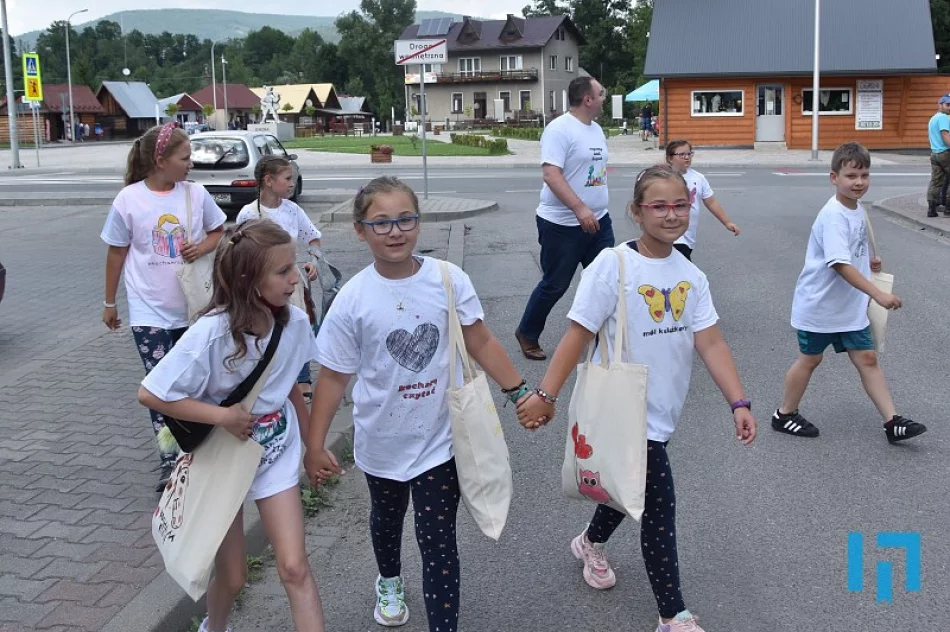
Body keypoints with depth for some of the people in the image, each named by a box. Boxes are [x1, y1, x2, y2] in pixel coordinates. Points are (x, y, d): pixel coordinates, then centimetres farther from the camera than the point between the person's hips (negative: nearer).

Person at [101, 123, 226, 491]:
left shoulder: (196, 194, -4)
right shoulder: (129, 200, -10)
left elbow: (218, 232, 11)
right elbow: (116, 253, 0)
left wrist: (203, 247, -13)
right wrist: (109, 303, 7)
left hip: (192, 307, 3)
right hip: (149, 311, -3)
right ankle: (169, 463, 2)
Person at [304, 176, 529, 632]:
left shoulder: (449, 280, -15)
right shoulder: (353, 299, -16)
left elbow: (481, 343, -4)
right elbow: (333, 376, -9)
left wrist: (519, 392, -8)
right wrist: (315, 446, -6)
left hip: (439, 439, -2)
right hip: (383, 440, 2)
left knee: (438, 541, -2)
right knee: (386, 518, 28)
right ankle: (389, 582, 58)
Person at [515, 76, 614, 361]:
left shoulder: (596, 129, 11)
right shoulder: (560, 129, -16)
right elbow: (551, 174, -25)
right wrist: (579, 209, -33)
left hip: (597, 221, 8)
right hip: (562, 225, -8)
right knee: (555, 285, 5)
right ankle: (527, 334, 25)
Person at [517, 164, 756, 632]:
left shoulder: (690, 276, 0)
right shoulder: (613, 265, -17)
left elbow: (710, 343, -5)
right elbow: (578, 334, -16)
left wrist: (738, 403, -13)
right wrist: (545, 395, -17)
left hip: (662, 411, 7)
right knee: (660, 506, -3)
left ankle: (590, 543, 53)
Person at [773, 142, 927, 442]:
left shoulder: (856, 209, 3)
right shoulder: (833, 216, -24)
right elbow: (840, 264, -32)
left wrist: (867, 263, 4)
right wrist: (878, 294, -36)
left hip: (850, 307, 7)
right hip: (820, 305, -7)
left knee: (867, 358, 6)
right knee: (810, 359, 8)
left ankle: (892, 422, 10)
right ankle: (785, 415, 26)